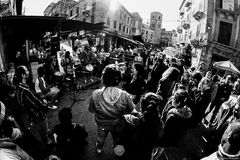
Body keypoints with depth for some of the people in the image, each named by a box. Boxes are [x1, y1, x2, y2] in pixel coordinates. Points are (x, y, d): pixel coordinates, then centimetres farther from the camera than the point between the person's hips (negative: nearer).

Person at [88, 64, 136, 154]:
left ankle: (99, 149, 64)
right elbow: (131, 111, -15)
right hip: (118, 125, 0)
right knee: (117, 139, 33)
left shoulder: (95, 94, -32)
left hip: (102, 124, 1)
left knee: (101, 137, 35)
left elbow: (91, 110, -14)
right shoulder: (125, 96, -34)